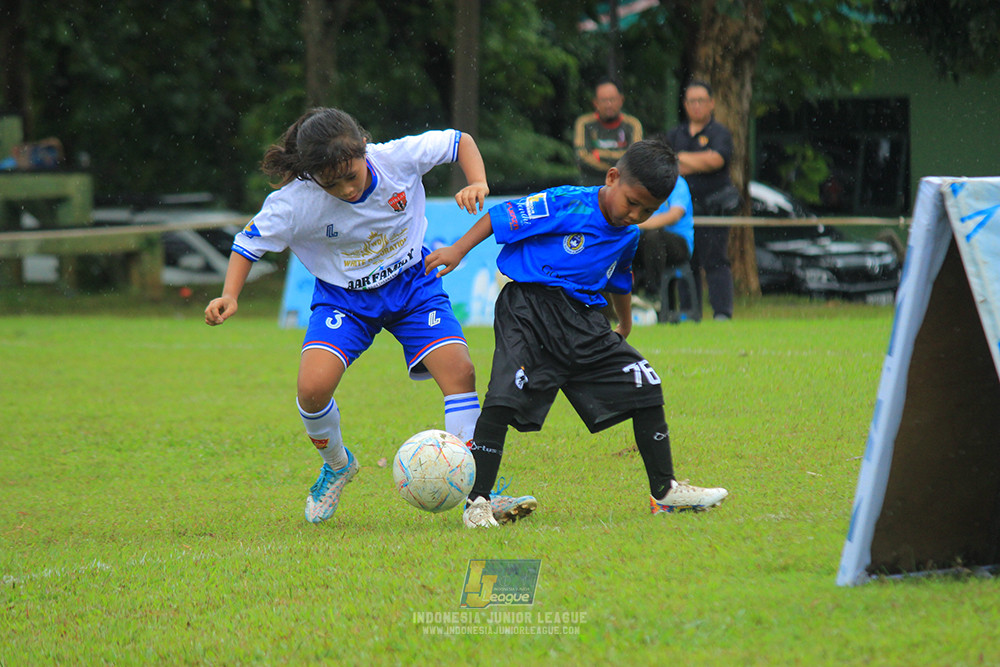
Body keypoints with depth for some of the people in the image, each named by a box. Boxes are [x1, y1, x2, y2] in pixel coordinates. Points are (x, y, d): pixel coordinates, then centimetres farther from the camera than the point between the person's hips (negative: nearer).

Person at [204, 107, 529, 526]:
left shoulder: (398, 158, -24)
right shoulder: (295, 202, -26)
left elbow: (461, 142, -7)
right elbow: (249, 242, -9)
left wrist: (477, 183, -24)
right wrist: (229, 297, -22)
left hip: (411, 285, 1)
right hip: (344, 296, -1)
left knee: (459, 371, -17)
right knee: (313, 388, -22)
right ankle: (337, 466, 12)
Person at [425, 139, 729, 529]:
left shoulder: (628, 235, 11)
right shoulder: (566, 205, -13)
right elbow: (502, 217, -7)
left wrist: (624, 326, 45)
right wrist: (458, 250, -10)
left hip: (582, 321, 7)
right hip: (530, 307, -7)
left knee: (646, 390, 3)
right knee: (504, 398, -22)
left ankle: (664, 491, 15)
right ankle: (477, 502, -14)